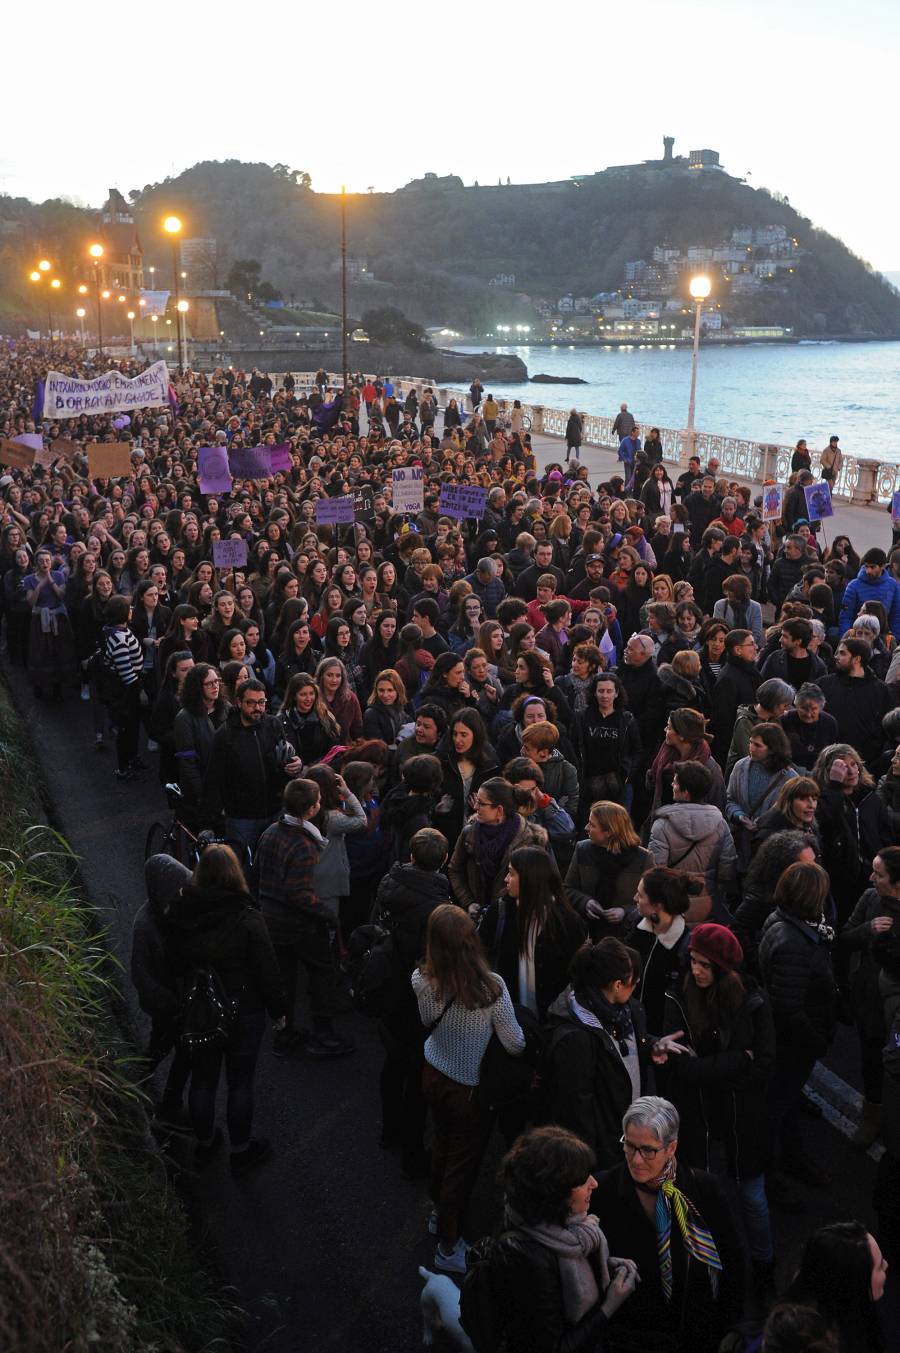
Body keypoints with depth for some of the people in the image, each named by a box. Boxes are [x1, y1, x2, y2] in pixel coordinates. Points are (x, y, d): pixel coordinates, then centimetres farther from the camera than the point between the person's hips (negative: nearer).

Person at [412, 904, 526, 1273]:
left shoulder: (421, 980, -19)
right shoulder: (491, 987, -31)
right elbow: (515, 1045, -18)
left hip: (433, 1076, 5)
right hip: (470, 1088, -5)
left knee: (443, 1145, 27)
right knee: (463, 1161, 12)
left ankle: (440, 1213, 50)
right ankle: (448, 1247, 26)